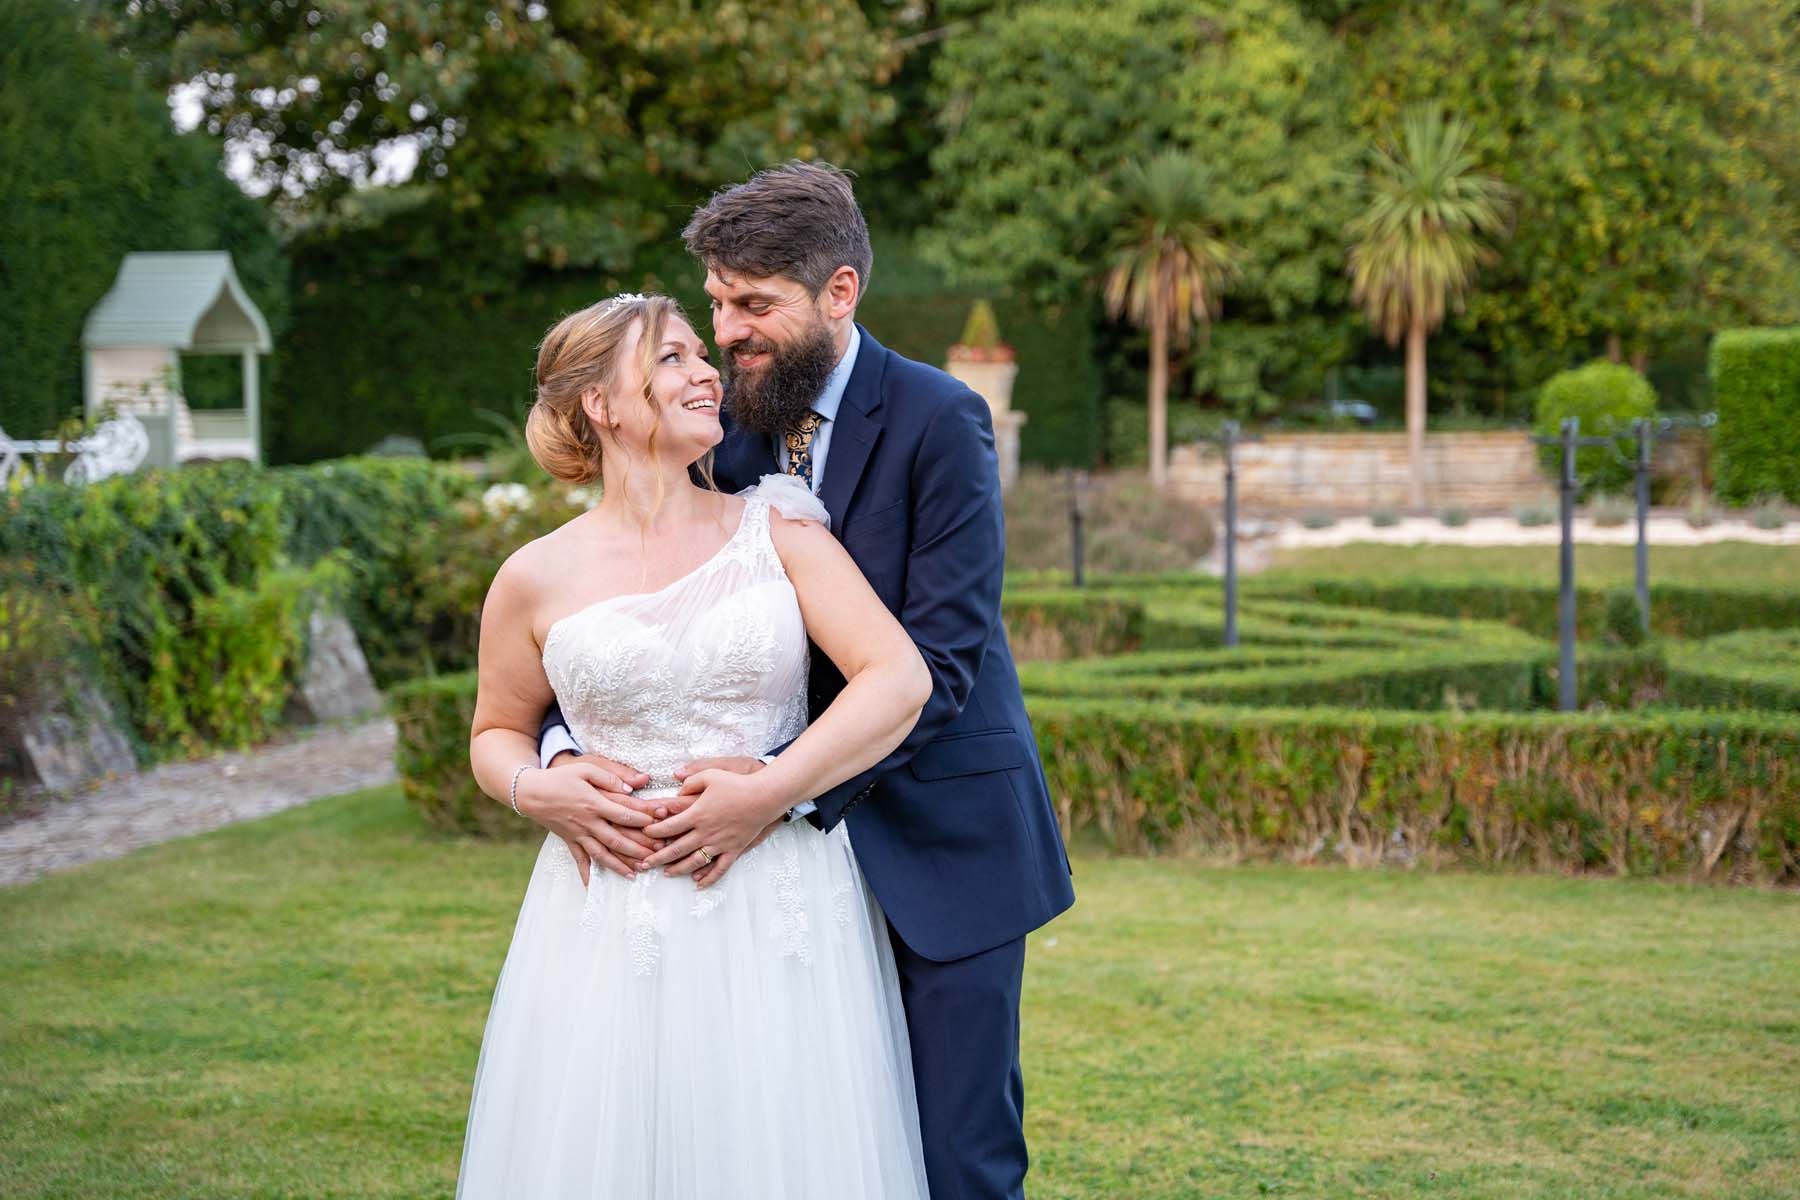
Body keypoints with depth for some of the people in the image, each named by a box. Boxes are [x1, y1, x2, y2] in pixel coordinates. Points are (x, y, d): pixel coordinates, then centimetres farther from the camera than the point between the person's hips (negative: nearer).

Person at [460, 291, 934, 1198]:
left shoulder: (776, 530, 2)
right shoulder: (538, 579, 3)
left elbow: (900, 678, -7)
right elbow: (496, 733, 17)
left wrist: (769, 792, -16)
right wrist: (539, 794, -5)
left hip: (781, 916, 0)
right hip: (614, 914, 0)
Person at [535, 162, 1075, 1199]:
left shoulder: (938, 421, -12)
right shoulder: (725, 429, 3)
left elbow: (942, 657, -19)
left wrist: (781, 787, -27)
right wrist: (568, 749, -18)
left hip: (939, 834, -4)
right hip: (802, 844, 4)